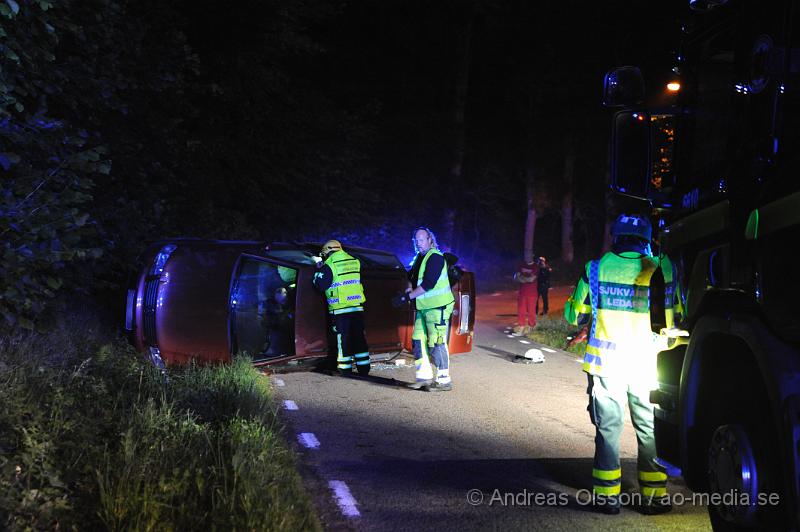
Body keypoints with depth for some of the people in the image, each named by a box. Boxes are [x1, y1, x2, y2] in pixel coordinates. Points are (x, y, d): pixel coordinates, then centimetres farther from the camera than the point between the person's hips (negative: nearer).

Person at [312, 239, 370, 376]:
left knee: (343, 339, 1)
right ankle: (364, 368, 15)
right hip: (358, 308, 5)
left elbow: (320, 285, -6)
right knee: (359, 337, 11)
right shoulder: (354, 261, 9)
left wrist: (318, 271, 11)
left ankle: (345, 368, 3)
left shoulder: (329, 265, -8)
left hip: (340, 309, -5)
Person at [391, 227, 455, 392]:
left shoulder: (435, 257, -14)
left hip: (437, 307, -9)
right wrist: (409, 289, 0)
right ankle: (424, 377, 15)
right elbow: (412, 278, 23)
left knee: (436, 344, -8)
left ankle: (444, 380, -2)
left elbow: (428, 284, -22)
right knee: (418, 341, 8)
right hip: (422, 308, 9)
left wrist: (407, 297, -20)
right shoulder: (419, 258, 15)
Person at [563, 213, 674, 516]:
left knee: (608, 428, 8)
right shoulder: (658, 271, -5)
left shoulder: (596, 269, -1)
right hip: (644, 364, 0)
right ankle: (654, 494, 13)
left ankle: (607, 495, 8)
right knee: (649, 429, 10)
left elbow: (575, 315, 7)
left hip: (605, 364, 1)